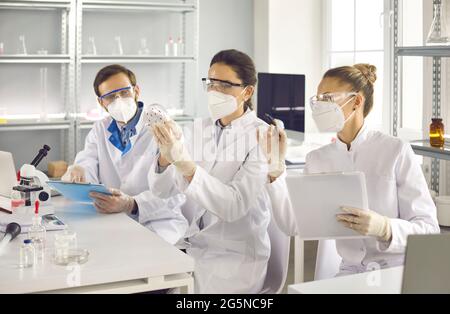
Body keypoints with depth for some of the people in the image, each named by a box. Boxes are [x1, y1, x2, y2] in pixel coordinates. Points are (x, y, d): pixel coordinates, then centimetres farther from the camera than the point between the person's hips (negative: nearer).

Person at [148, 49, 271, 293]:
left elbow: (234, 205, -23)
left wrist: (184, 162, -33)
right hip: (193, 248, 5)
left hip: (235, 257, -5)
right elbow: (163, 190, -1)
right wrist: (165, 156, -22)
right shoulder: (199, 129, 5)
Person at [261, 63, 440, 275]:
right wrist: (276, 168, -7)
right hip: (351, 272, 3)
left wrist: (384, 228, -27)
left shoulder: (396, 151, -6)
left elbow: (429, 229, -8)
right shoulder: (318, 160, 8)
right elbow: (293, 225, -1)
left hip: (401, 271, -2)